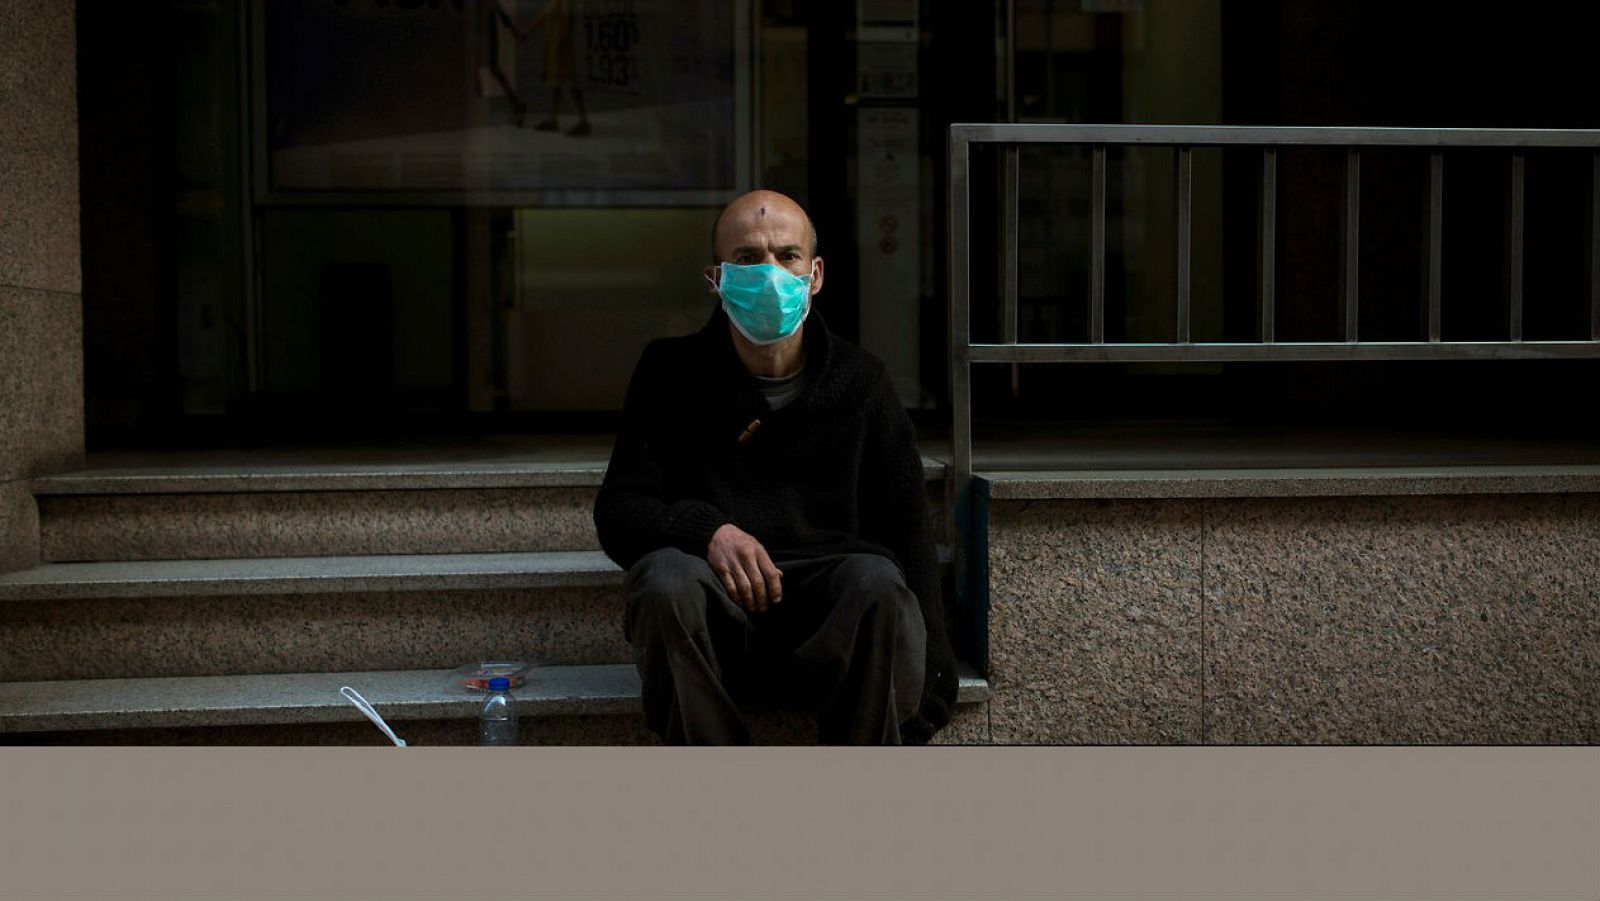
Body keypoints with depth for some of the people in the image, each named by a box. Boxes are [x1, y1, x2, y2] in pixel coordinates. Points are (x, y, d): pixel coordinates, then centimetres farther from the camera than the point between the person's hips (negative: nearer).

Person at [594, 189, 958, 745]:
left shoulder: (859, 382, 12)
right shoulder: (671, 372, 10)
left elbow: (908, 533, 7)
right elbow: (617, 512, 4)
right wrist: (706, 530, -18)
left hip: (832, 614, 1)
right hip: (715, 615, 0)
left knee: (878, 581, -32)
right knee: (666, 578, -33)